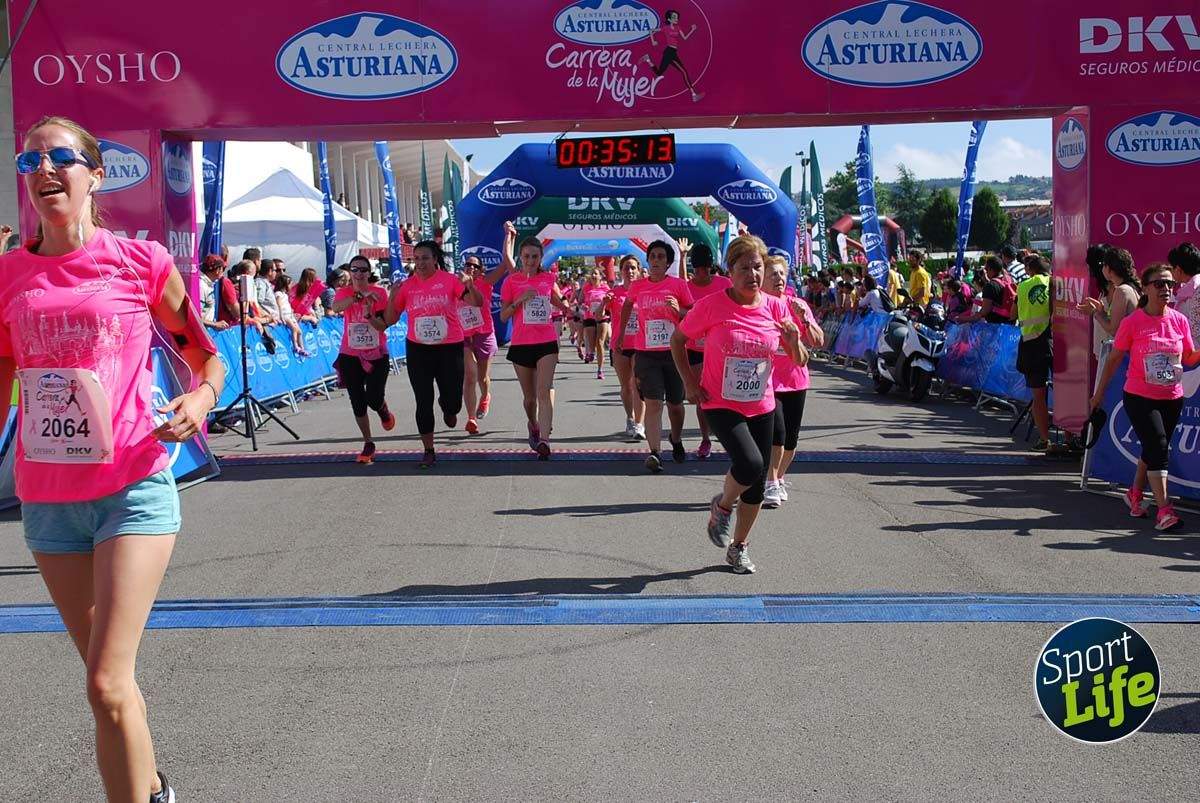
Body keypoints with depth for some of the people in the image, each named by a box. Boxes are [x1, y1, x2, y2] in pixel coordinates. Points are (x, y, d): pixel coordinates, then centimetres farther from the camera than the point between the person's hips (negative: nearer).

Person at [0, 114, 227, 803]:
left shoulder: (141, 262, -5)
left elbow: (208, 359, 4)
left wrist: (199, 400, -17)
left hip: (133, 489, -4)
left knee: (108, 684, -13)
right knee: (108, 675, 16)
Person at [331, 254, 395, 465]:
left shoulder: (379, 293, -4)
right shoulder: (344, 293, -1)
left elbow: (383, 326, -7)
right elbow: (335, 308, -25)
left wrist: (369, 313, -25)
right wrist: (359, 296, -36)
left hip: (376, 355, -1)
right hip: (350, 355, 2)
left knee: (374, 399, -10)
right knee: (358, 403, 3)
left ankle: (384, 411, 29)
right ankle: (368, 444, 18)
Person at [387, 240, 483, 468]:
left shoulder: (449, 280, -6)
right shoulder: (406, 286, 0)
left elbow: (476, 303, -12)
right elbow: (391, 320, 5)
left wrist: (470, 286, -31)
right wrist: (393, 297, -12)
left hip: (450, 348, -1)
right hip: (418, 350, 1)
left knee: (453, 401, 1)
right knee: (424, 402, 2)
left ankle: (447, 407, 40)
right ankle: (429, 451, 13)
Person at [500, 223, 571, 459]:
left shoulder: (549, 278, 7)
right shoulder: (512, 281, 0)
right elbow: (503, 316, -2)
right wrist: (520, 300, -14)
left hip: (547, 343, 0)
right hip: (521, 344, 0)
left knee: (545, 391, -17)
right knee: (530, 396, 11)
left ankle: (544, 440, -27)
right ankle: (533, 427, 40)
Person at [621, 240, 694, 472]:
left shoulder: (678, 285, -1)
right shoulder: (638, 286, 5)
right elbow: (628, 305, 24)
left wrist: (679, 310, -17)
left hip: (674, 352, 0)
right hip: (646, 354, 0)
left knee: (675, 403, 13)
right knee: (653, 404, -12)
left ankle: (676, 440, 40)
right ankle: (654, 453, -19)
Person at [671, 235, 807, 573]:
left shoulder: (775, 307, -3)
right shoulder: (712, 306, -13)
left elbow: (799, 360, 3)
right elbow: (677, 340, 1)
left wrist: (794, 339, -19)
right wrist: (690, 382, -8)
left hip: (762, 407, 4)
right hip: (721, 404, -4)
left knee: (757, 485, 9)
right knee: (750, 463, -27)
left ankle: (738, 546, 31)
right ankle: (722, 505, 6)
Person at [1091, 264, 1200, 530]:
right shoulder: (1132, 322, -9)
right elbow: (1114, 359, -1)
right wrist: (1100, 392, 3)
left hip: (1172, 398, 4)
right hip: (1140, 398, -4)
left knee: (1153, 450, 17)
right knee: (1159, 448, -13)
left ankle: (1135, 494, 37)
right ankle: (1164, 509, -13)